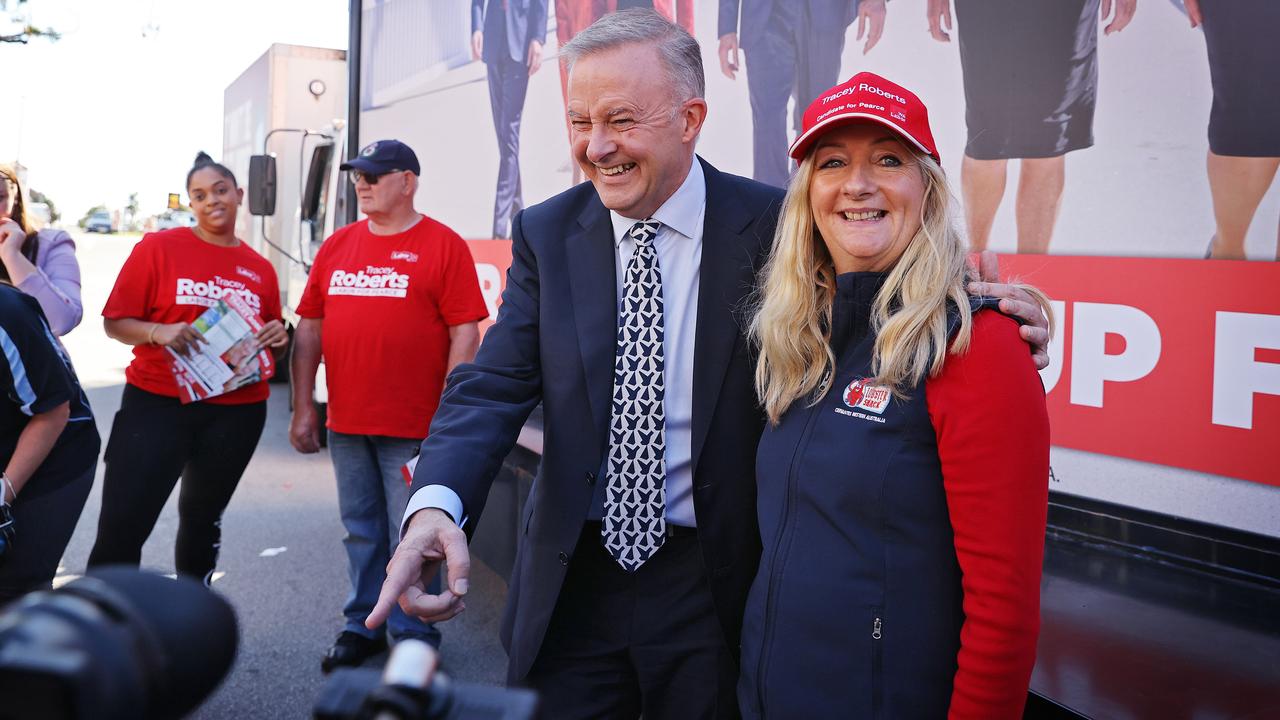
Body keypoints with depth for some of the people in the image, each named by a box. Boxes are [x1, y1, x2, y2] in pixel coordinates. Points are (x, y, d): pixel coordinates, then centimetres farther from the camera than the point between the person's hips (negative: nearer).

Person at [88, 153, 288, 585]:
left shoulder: (260, 269, 7)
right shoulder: (158, 247, -2)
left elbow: (270, 346, 17)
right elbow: (115, 322, -3)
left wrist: (278, 339, -5)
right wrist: (158, 332, -22)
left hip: (237, 412, 3)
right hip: (157, 403, -3)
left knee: (203, 517, 18)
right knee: (121, 526, -7)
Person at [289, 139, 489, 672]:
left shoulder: (443, 245, -5)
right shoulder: (337, 246, 10)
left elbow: (465, 333, -9)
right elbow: (309, 329, 13)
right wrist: (303, 408, 9)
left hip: (413, 427, -5)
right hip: (346, 424, 5)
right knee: (361, 531, 16)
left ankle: (413, 636, 19)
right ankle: (363, 625, 31)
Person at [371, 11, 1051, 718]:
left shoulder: (773, 224, -9)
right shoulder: (546, 234, -2)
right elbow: (495, 383, -8)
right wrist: (437, 503, -27)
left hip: (715, 585, -2)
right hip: (572, 578, 2)